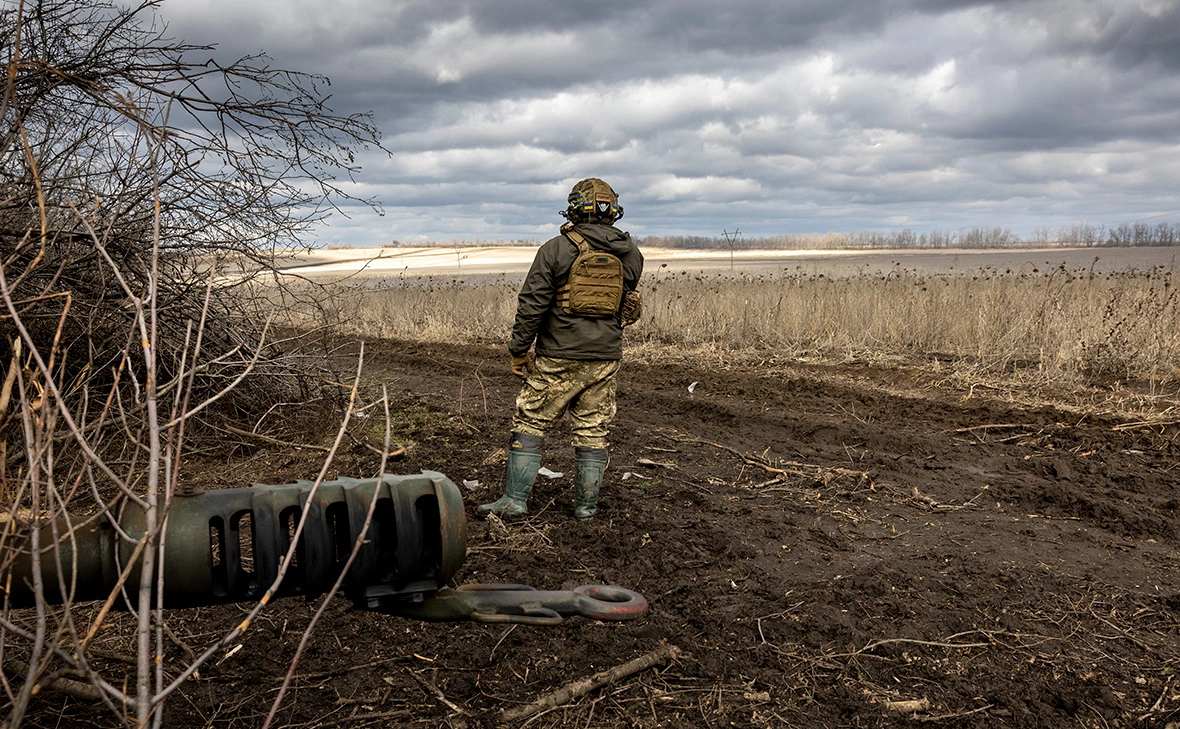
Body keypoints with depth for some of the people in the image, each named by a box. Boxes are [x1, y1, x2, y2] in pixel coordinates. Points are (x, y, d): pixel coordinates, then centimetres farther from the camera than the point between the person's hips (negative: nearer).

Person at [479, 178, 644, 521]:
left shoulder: (557, 249, -9)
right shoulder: (630, 254, 4)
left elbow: (532, 304, -10)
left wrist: (518, 350, -4)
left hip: (559, 358, -4)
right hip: (605, 358, 4)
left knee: (530, 424, 6)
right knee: (592, 432, 10)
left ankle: (515, 499, 5)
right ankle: (586, 505, 15)